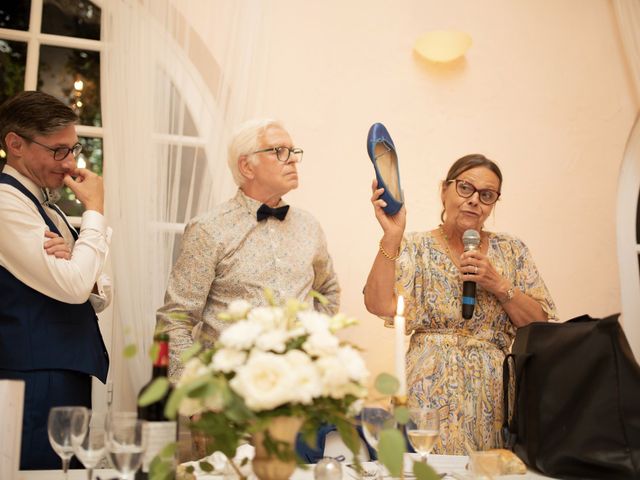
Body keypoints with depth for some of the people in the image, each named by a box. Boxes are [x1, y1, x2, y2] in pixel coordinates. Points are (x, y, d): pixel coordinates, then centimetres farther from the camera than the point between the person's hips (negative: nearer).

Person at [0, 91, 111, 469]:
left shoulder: (43, 205, 15)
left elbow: (97, 296, 15)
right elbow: (72, 287, -22)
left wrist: (74, 265, -8)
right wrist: (95, 209, -11)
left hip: (69, 379, 9)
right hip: (35, 386, -9)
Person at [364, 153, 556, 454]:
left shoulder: (512, 250, 9)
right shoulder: (416, 248, 1)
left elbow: (542, 325, 4)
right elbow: (380, 305, -15)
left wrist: (499, 285, -9)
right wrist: (391, 236, -20)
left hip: (495, 392, 2)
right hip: (432, 392, -2)